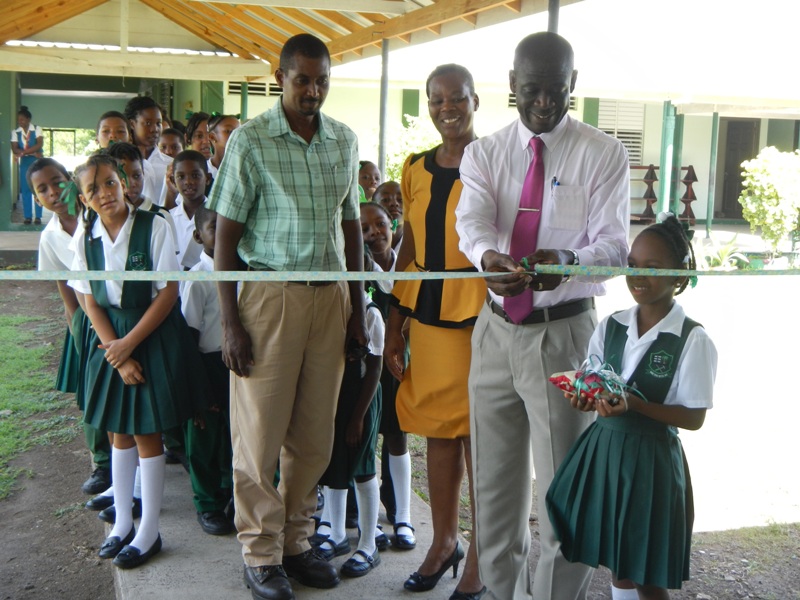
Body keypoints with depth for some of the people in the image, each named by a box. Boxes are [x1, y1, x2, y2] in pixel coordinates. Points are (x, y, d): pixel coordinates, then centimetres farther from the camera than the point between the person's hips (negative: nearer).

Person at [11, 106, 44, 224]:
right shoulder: (15, 132, 4)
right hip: (24, 162, 2)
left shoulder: (37, 129, -2)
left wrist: (23, 152, -21)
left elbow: (39, 145, -14)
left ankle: (38, 216, 0)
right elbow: (14, 149, -5)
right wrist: (33, 152, -17)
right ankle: (27, 216, 2)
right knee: (25, 189, -1)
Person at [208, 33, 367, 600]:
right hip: (270, 293, -4)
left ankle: (297, 541, 25)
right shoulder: (249, 141, -5)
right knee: (261, 431, 3)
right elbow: (226, 236, -5)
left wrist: (358, 309, 12)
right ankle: (262, 554, 17)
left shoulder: (345, 141, 9)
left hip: (330, 293, 4)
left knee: (315, 434, 9)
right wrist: (231, 323, -9)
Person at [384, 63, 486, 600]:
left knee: (478, 433, 1)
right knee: (437, 428, 12)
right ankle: (444, 541, 29)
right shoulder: (417, 169, 11)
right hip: (427, 309, 5)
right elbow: (410, 247, 15)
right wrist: (395, 324, 12)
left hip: (481, 309, -5)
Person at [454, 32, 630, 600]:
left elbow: (614, 244, -12)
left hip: (564, 333, -3)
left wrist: (567, 261, -35)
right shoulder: (485, 152, 6)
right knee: (494, 477, 14)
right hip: (497, 329, 4)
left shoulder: (603, 155, -2)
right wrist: (487, 255, -37)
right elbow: (472, 219, -13)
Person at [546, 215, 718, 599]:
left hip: (650, 459, -5)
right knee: (616, 562, 17)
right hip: (602, 449, 5)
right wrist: (586, 398, -14)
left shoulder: (692, 340, -13)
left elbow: (694, 418, -13)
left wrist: (634, 404, -26)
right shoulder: (611, 326, 2)